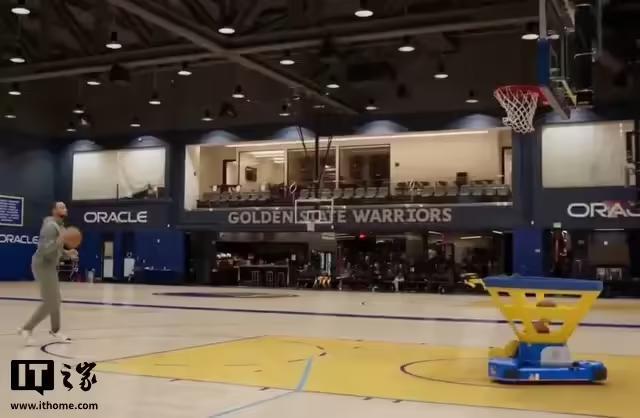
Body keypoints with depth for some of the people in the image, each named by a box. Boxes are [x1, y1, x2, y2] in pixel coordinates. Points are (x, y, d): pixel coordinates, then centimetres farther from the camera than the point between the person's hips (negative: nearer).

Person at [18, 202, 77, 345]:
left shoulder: (59, 226, 14)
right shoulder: (50, 226, -18)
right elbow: (44, 249, -27)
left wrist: (66, 252, 10)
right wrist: (60, 240, -36)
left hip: (49, 266, 10)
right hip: (43, 266, -10)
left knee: (55, 300, 16)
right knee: (50, 302, -10)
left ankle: (55, 331, 27)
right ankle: (27, 329, -2)